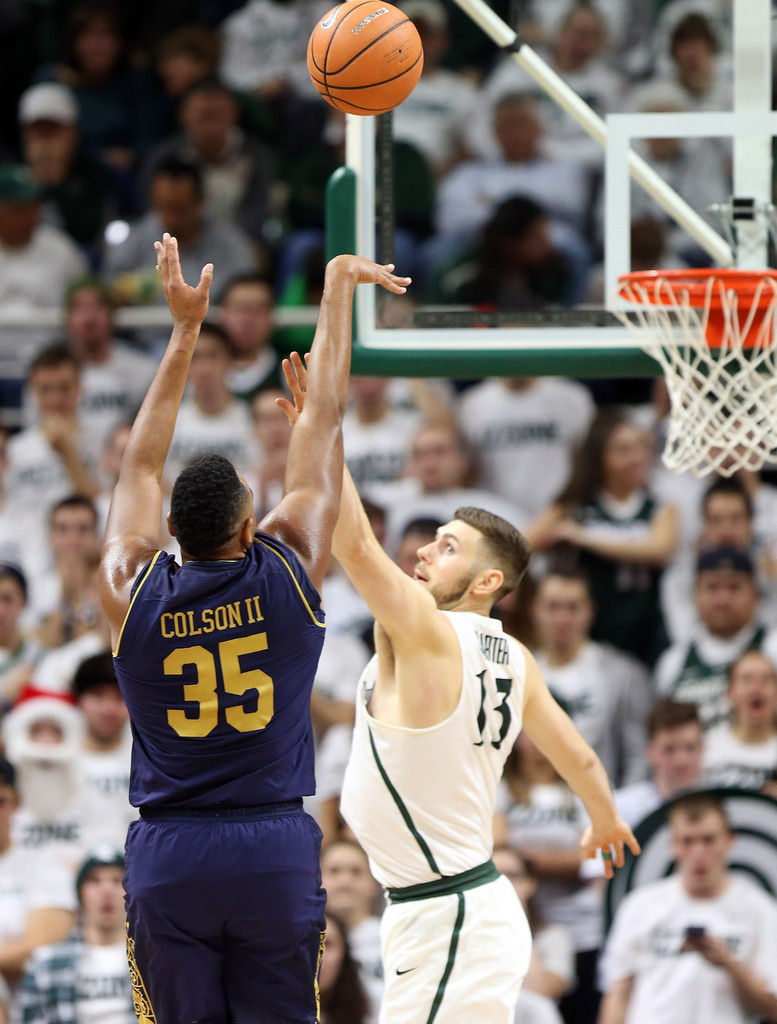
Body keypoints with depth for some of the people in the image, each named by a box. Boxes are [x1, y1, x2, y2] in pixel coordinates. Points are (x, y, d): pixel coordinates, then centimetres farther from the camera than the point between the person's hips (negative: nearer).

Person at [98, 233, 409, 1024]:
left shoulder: (132, 591, 0)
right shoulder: (287, 569, -3)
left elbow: (141, 463, 16)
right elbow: (323, 421, 7)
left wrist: (185, 329, 22)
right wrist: (338, 289, 17)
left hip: (166, 854, 1)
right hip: (275, 849, -1)